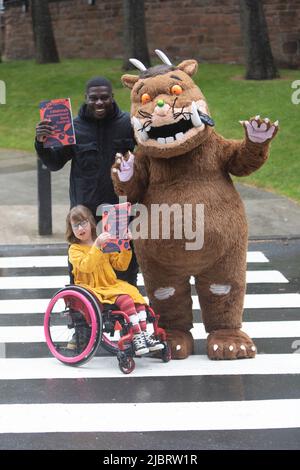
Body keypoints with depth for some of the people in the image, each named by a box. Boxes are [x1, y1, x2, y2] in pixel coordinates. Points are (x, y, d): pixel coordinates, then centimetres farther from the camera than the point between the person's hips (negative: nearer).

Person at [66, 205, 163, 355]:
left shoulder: (104, 243, 16)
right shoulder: (74, 249, -1)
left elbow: (120, 265, 13)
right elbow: (86, 266, -21)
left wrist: (125, 248, -1)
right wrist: (97, 246, -28)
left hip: (111, 285, 6)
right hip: (94, 289, -6)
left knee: (135, 295, -18)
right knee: (125, 299, -27)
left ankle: (143, 333, -19)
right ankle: (136, 337, -27)